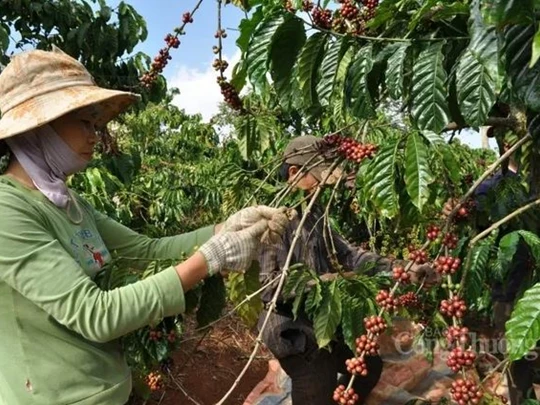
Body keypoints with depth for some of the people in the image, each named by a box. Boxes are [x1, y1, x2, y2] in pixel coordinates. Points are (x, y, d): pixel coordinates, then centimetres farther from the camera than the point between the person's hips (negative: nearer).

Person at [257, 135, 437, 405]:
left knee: (369, 365, 27)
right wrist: (319, 282, -27)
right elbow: (267, 285, -28)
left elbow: (346, 253, 0)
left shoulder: (313, 213, 7)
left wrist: (401, 269, -9)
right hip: (295, 334, -9)